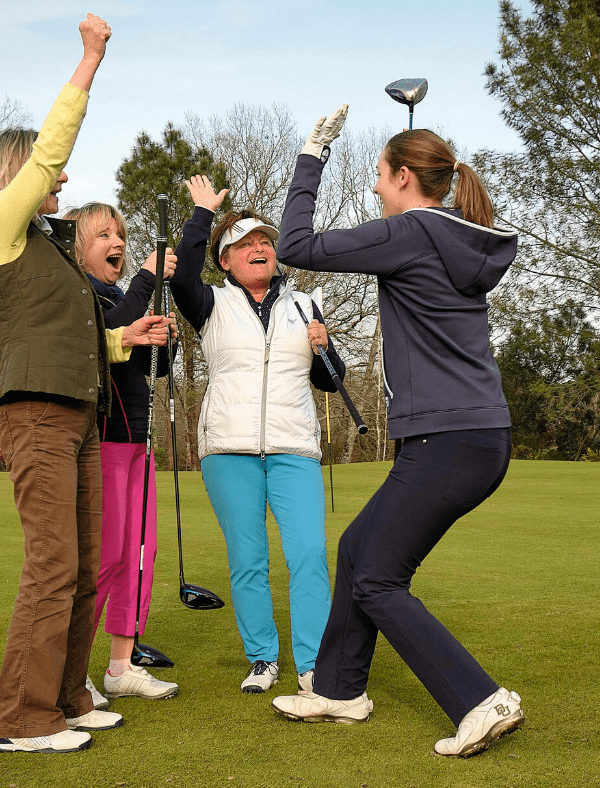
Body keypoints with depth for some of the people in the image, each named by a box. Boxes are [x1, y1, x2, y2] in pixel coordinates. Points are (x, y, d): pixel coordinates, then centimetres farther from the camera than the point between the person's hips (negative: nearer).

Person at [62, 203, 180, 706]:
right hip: (100, 435, -8)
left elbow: (158, 367, 20)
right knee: (105, 554, -9)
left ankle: (122, 667, 13)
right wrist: (147, 278, -19)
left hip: (136, 437, 8)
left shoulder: (115, 296, 21)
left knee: (140, 551, 6)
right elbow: (105, 334, -23)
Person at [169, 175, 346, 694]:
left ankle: (313, 667, -6)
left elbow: (330, 382, 19)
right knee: (247, 561, 1)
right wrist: (204, 211, -7)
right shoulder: (215, 306, 8)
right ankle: (263, 660, 14)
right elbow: (182, 276, -15)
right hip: (229, 450, -1)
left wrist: (323, 348, -2)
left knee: (309, 554, -11)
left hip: (295, 449, 1)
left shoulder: (303, 306, 16)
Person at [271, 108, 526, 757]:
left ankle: (482, 702, -3)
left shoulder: (408, 234, -11)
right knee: (357, 550, 19)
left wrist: (311, 158, 0)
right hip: (484, 439, 9)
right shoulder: (470, 243, 14)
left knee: (377, 582, 0)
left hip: (445, 441, -9)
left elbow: (296, 247, -9)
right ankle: (339, 691, 30)